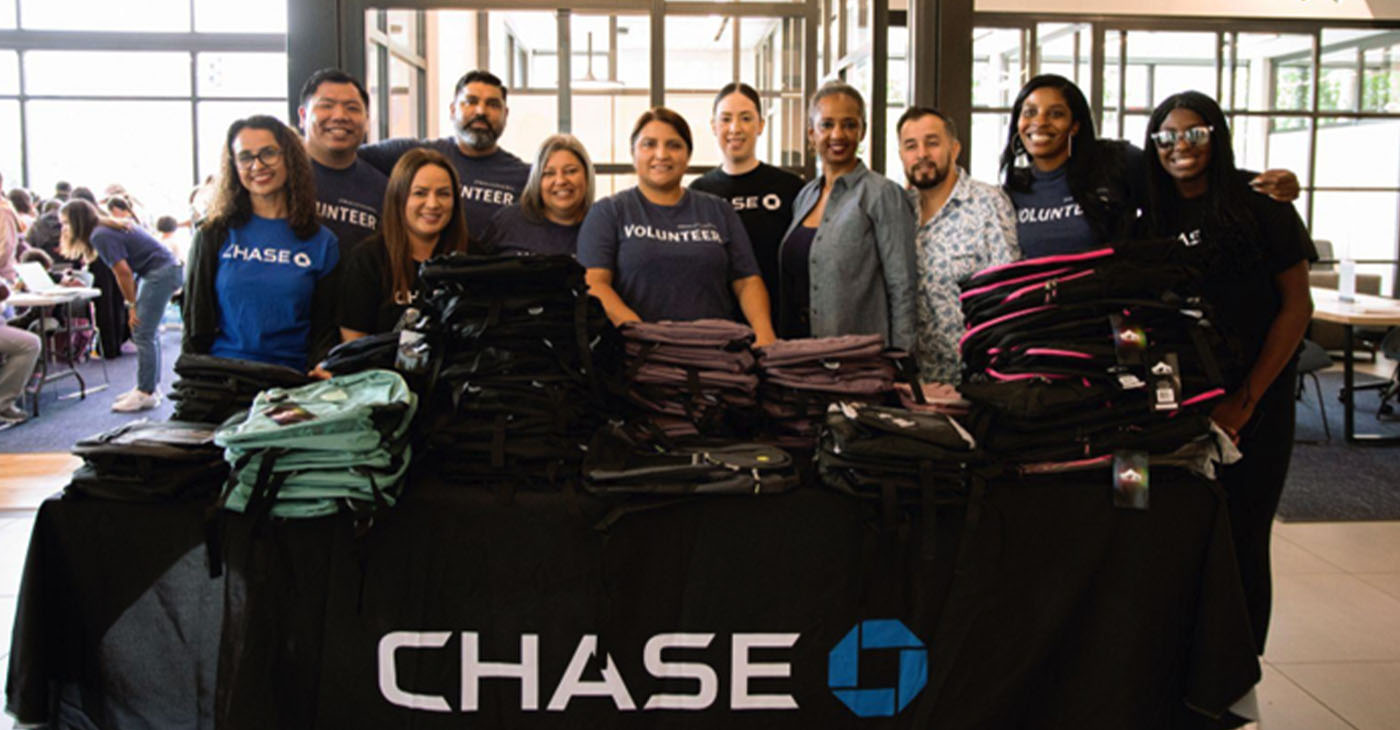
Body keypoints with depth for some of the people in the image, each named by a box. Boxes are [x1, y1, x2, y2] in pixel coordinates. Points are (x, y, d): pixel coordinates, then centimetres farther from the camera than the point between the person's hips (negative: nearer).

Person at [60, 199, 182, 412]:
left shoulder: (101, 236, -13)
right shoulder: (106, 229, 17)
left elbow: (123, 272, -15)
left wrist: (131, 304, -7)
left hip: (161, 273, -10)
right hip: (166, 269, 10)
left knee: (143, 334, -9)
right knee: (146, 333, 14)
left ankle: (146, 393, -7)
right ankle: (149, 387, 20)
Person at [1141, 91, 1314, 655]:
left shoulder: (1262, 211, -4)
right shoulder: (1153, 224, 8)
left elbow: (1297, 307, -5)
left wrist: (1244, 401, -10)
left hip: (1254, 406, -3)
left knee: (1241, 541, 2)